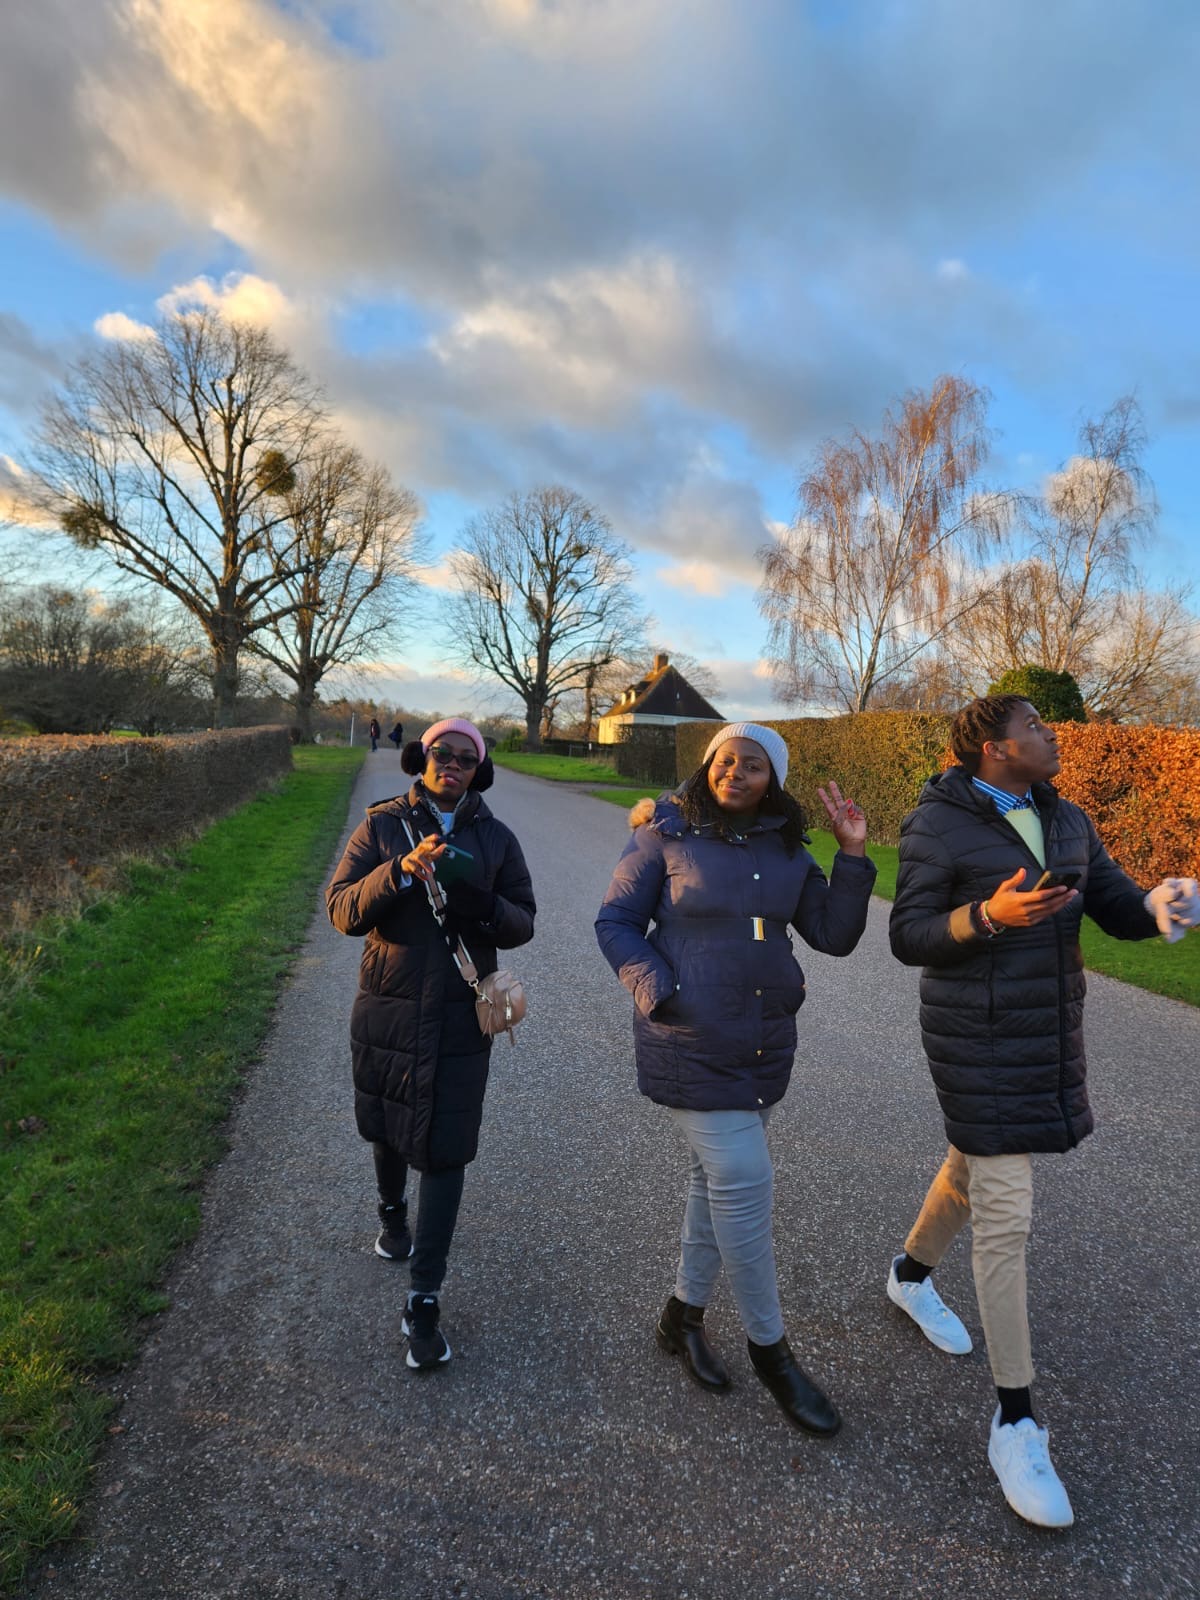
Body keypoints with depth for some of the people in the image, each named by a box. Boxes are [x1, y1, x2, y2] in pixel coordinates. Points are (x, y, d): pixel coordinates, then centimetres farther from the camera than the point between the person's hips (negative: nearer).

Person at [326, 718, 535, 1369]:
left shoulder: (496, 838, 1)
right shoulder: (381, 827, -1)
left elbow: (523, 923, 0)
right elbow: (341, 909, -10)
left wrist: (479, 904, -21)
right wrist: (400, 871, -26)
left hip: (459, 1017, -1)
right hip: (387, 1010, 1)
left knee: (444, 1151, -2)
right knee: (389, 1126, 21)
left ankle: (424, 1301, 9)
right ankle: (392, 1210, 53)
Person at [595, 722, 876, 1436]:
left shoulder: (788, 852, 5)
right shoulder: (666, 836, -8)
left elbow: (834, 936, 3)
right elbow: (616, 922, -5)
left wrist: (853, 855, -7)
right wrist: (657, 992, -16)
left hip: (765, 1043, 6)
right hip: (693, 1045, -6)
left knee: (720, 1178, 17)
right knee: (743, 1184, -6)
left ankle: (685, 1315, 37)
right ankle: (771, 1347, 16)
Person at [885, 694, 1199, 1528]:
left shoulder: (1067, 821, 5)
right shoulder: (938, 826, -15)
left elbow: (1117, 909, 2)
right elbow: (908, 938, -15)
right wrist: (989, 915, -31)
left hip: (1049, 1035, 7)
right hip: (980, 1044, -7)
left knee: (977, 1167, 24)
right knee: (1006, 1218, -4)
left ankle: (911, 1274, 51)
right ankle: (1016, 1422, 10)